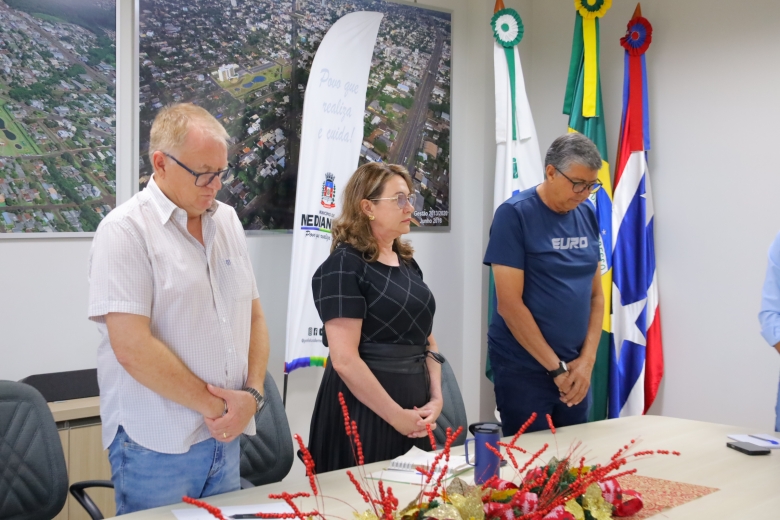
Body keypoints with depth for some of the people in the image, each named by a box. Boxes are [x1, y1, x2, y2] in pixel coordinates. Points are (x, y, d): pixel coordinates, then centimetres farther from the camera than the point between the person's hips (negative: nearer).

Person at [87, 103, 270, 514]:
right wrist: (213, 405, -12)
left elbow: (254, 316, 13)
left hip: (224, 436, 6)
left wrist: (252, 393, -2)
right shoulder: (126, 230, -11)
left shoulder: (227, 222, 10)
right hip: (156, 449, -6)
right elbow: (131, 347, -18)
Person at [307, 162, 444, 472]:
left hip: (414, 403, 8)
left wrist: (436, 397, 0)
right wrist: (396, 415, -17)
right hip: (366, 407, -8)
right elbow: (344, 359, -20)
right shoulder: (344, 266, -13)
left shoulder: (407, 264, 12)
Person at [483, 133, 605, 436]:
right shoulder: (514, 214, -12)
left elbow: (596, 294, 10)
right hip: (524, 368, -5)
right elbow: (509, 304, -16)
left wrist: (587, 359, -3)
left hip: (576, 368, 6)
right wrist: (556, 368, -12)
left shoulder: (587, 216, 6)